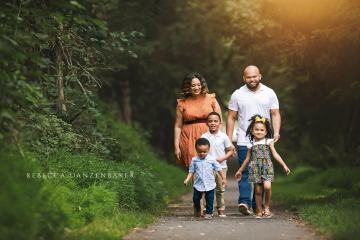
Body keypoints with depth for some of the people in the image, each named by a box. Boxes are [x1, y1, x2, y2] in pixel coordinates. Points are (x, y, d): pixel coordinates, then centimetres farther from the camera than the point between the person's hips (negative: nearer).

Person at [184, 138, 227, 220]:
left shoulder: (212, 159, -5)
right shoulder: (194, 160, -2)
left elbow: (219, 169, 0)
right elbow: (191, 171, 2)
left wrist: (223, 178, -2)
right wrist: (187, 179, -10)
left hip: (210, 185, -1)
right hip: (198, 184, 1)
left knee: (209, 200, 3)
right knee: (196, 198, 9)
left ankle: (209, 213, 17)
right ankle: (197, 209, 37)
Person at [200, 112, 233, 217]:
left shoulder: (223, 136, 1)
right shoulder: (204, 137, 2)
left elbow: (230, 151, 4)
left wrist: (222, 158, -11)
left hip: (221, 166, 0)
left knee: (220, 189, 4)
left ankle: (221, 209, 12)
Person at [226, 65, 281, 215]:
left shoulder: (269, 93, 7)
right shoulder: (237, 95, 5)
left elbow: (275, 114, 7)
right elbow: (231, 118, 6)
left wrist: (276, 132, -10)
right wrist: (229, 140, 1)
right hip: (244, 142, -1)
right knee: (245, 173, -11)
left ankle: (257, 204, 10)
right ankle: (244, 201, -19)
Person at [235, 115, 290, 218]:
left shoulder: (269, 142, 5)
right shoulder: (251, 144, 9)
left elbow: (275, 154, 3)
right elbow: (247, 159, 19)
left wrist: (284, 165, -6)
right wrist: (240, 170, 25)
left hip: (267, 167, -1)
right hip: (255, 168, 2)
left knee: (267, 186, -21)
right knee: (258, 190, 1)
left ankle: (267, 207, -2)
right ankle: (259, 211, 14)